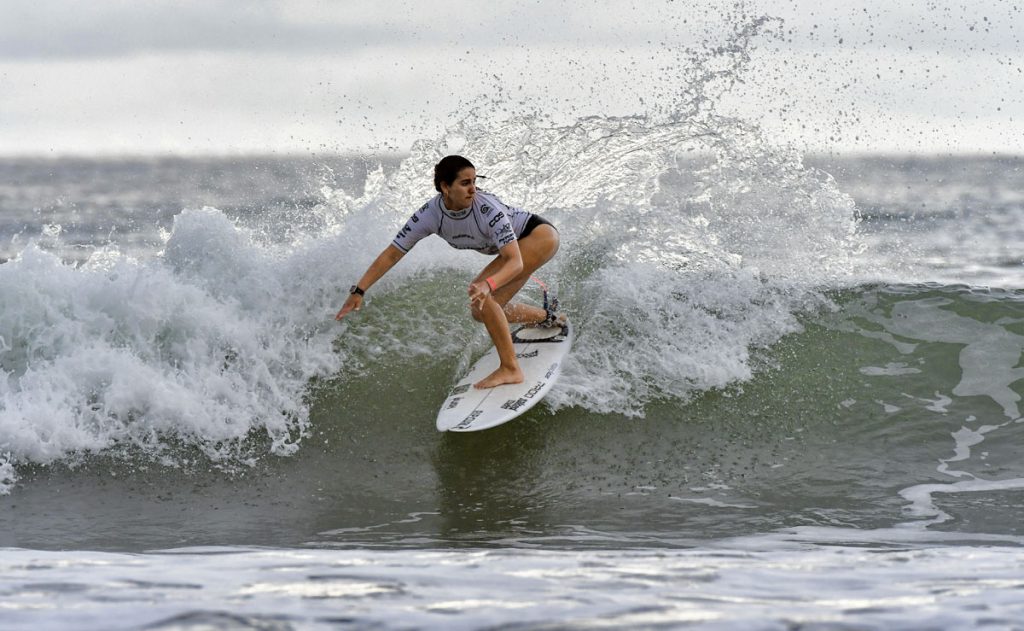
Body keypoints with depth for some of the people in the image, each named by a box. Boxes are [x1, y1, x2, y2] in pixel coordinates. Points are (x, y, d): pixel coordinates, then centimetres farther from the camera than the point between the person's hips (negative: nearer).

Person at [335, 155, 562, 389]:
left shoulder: (487, 209, -36)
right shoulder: (430, 215, -20)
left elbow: (515, 262, -39)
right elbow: (391, 255, -14)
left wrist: (488, 284, -58)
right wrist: (358, 291, -21)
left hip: (540, 233, -8)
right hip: (517, 244, 8)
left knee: (480, 295, -24)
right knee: (480, 311, 9)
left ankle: (510, 369, -20)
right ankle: (547, 318, 32)